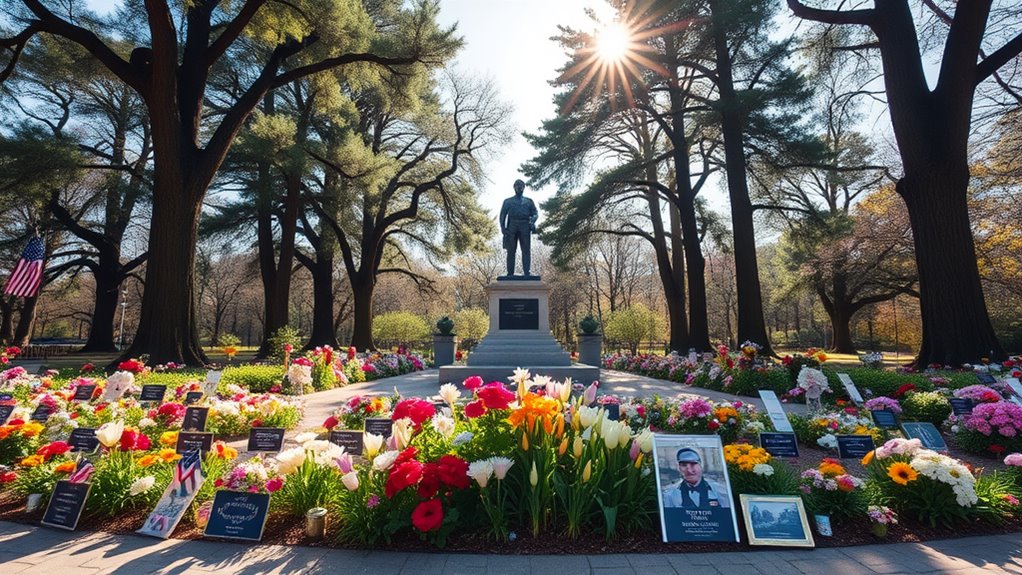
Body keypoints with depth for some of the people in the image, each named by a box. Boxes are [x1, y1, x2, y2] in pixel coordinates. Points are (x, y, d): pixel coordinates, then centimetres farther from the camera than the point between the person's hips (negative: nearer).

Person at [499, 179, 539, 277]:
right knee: (511, 250, -3)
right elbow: (503, 214, 13)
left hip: (525, 226, 0)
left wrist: (532, 220, -8)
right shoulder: (508, 201, 19)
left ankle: (526, 272, -8)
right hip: (512, 226, 0)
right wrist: (503, 227, -2)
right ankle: (510, 272, -2)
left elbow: (535, 213, 13)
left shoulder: (529, 201, 21)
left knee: (526, 250, -6)